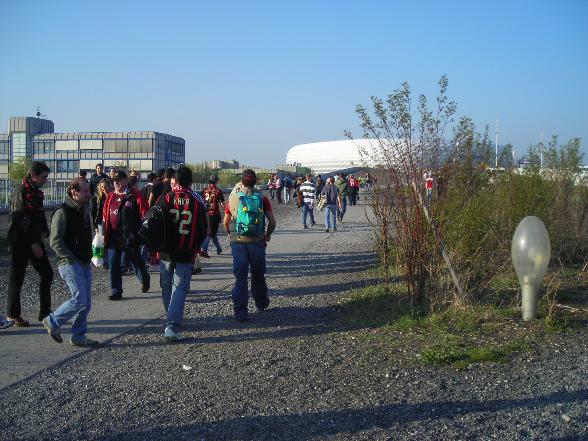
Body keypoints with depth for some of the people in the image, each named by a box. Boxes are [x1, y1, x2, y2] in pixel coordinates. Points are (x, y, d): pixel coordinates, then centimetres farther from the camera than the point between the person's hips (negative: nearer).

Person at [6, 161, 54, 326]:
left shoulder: (37, 192, 11)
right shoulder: (21, 193, -15)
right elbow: (22, 221, -20)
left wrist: (44, 231, 2)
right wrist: (33, 244, -20)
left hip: (35, 241, 8)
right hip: (20, 243, -8)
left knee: (47, 273, 7)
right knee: (17, 278, 2)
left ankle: (45, 312, 14)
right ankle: (13, 314, 14)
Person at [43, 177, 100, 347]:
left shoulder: (84, 211, 15)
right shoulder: (63, 212, -12)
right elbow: (55, 241, -17)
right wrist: (70, 259, -18)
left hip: (84, 263, 8)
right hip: (70, 264, -8)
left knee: (86, 303, 7)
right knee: (79, 299, -14)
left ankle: (78, 337, 16)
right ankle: (52, 322, 5)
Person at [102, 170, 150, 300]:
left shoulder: (135, 195, -4)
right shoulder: (110, 197, 12)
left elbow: (144, 214, -6)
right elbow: (105, 216, 16)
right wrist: (105, 233, 11)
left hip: (130, 236, -5)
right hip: (113, 236, 5)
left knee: (135, 261, 8)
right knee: (113, 265, 4)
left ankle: (145, 280, 36)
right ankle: (116, 291, 12)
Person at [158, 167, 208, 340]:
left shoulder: (165, 199, -4)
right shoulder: (196, 202, -4)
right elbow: (203, 230, 2)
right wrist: (195, 247, 17)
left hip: (166, 252, 1)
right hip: (185, 254, -1)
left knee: (167, 287, 18)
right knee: (180, 289, -1)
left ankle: (172, 320, 31)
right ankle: (173, 325, -13)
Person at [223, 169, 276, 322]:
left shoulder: (233, 198, 1)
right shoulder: (262, 199, -2)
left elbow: (225, 222, 7)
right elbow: (272, 222, -6)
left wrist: (230, 235, 25)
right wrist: (268, 235, 13)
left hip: (238, 242, 0)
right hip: (257, 242, 0)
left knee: (240, 277, 0)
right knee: (258, 275, 18)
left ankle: (240, 311, -6)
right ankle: (261, 303, 36)